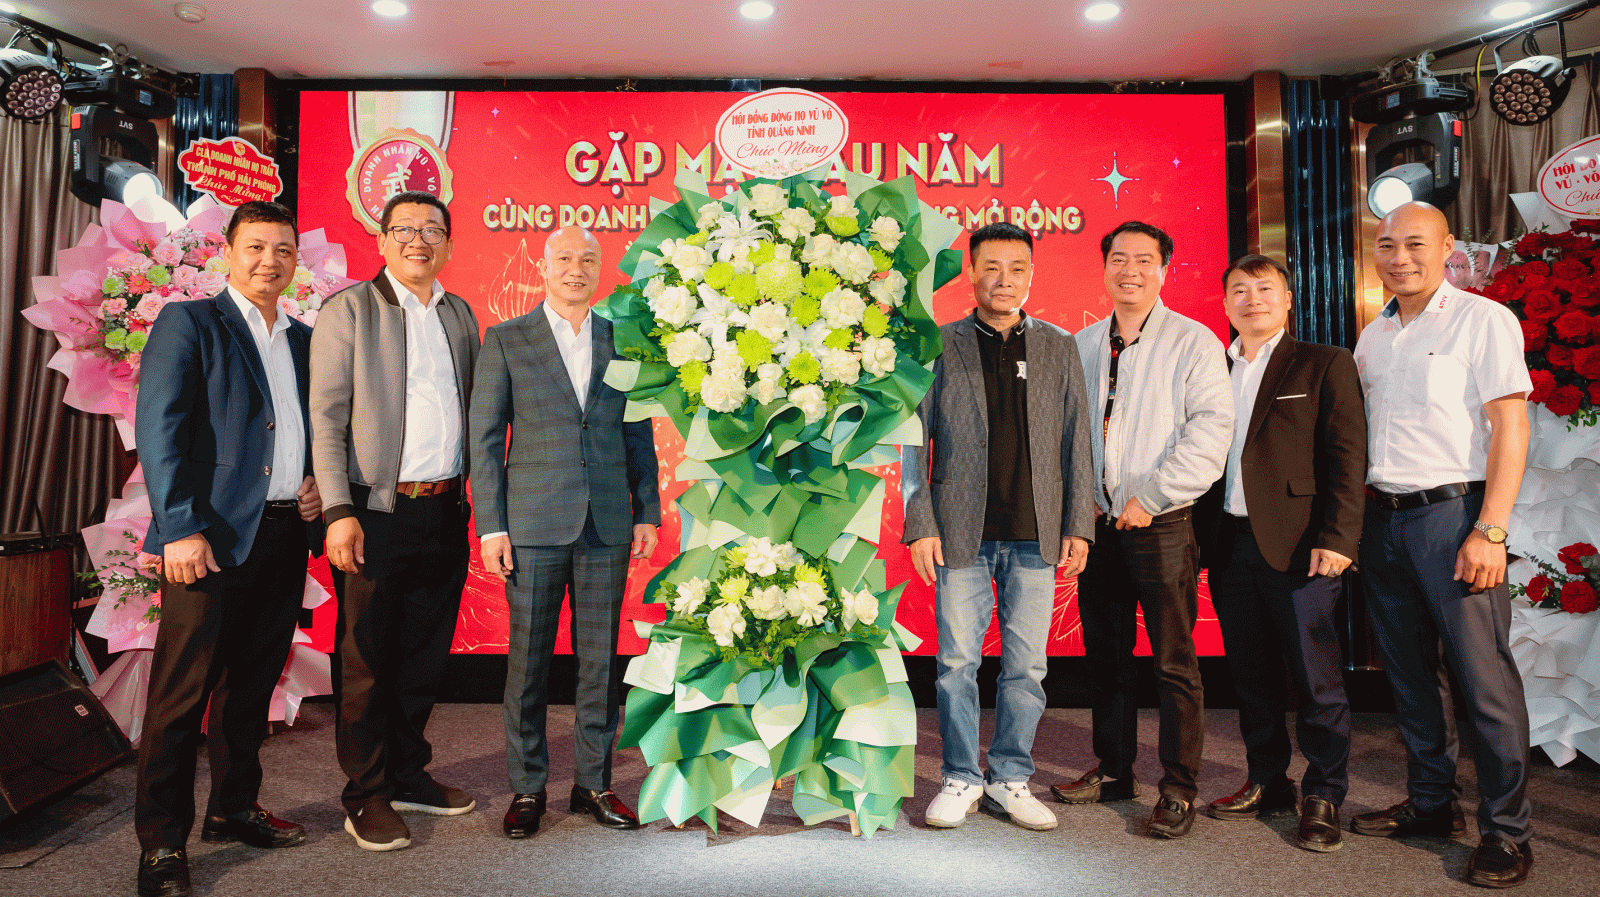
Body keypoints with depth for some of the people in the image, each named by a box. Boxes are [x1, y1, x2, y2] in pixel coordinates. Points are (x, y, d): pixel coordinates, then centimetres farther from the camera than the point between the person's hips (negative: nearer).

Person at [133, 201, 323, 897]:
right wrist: (180, 528, -17)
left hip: (286, 532, 6)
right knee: (183, 689, -1)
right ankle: (162, 841, 11)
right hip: (212, 536, -6)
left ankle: (234, 808, 29)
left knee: (253, 683, 15)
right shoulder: (187, 323, -1)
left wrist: (317, 481, 4)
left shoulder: (305, 341, 16)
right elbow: (158, 430, -9)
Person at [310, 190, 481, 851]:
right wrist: (339, 512, -15)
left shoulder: (460, 315, 14)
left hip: (447, 512, 5)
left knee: (425, 655, 14)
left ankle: (409, 775, 29)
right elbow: (326, 420, -7)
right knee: (367, 660, 5)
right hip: (379, 513, -5)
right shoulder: (347, 310, -2)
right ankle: (367, 795, 19)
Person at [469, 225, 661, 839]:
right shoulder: (505, 341, 3)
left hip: (608, 526, 2)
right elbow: (484, 438, 1)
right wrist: (491, 526, -5)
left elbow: (639, 435, 12)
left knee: (600, 661, 8)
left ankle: (593, 783, 23)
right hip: (534, 526, -2)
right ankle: (527, 788, 21)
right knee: (528, 662, 5)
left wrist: (648, 512, 6)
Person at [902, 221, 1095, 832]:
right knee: (957, 663, 5)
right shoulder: (937, 346, 4)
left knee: (1026, 666, 7)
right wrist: (920, 525, -5)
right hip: (961, 531, -1)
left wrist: (1077, 526, 3)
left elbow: (1076, 442, 9)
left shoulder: (1058, 347, 10)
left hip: (1035, 535, 2)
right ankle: (961, 779, 21)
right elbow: (914, 441, 2)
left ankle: (1011, 780, 23)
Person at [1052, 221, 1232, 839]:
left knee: (1174, 662, 1)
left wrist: (1149, 497, -15)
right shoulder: (1081, 345, 13)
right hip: (1098, 523, 5)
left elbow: (1210, 433, -10)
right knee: (1105, 656, 13)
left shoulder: (1194, 342, -1)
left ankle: (1178, 789, 14)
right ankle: (1113, 771, 27)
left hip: (1161, 526, -4)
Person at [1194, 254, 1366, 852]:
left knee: (1315, 679, 1)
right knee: (1252, 675, 12)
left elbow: (1347, 458, -5)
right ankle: (1267, 784, 26)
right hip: (1229, 545, 5)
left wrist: (1337, 539, -14)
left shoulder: (1325, 365, 2)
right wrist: (1201, 538, 5)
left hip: (1298, 545, -4)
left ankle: (1323, 797, 16)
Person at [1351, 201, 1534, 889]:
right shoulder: (1373, 337, 15)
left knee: (1483, 676, -2)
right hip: (1382, 518, 6)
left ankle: (1506, 832, 11)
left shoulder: (1483, 320, -4)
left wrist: (1490, 531, -17)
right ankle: (1429, 804, 26)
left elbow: (1510, 427, -10)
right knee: (1407, 671, 12)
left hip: (1452, 513, -6)